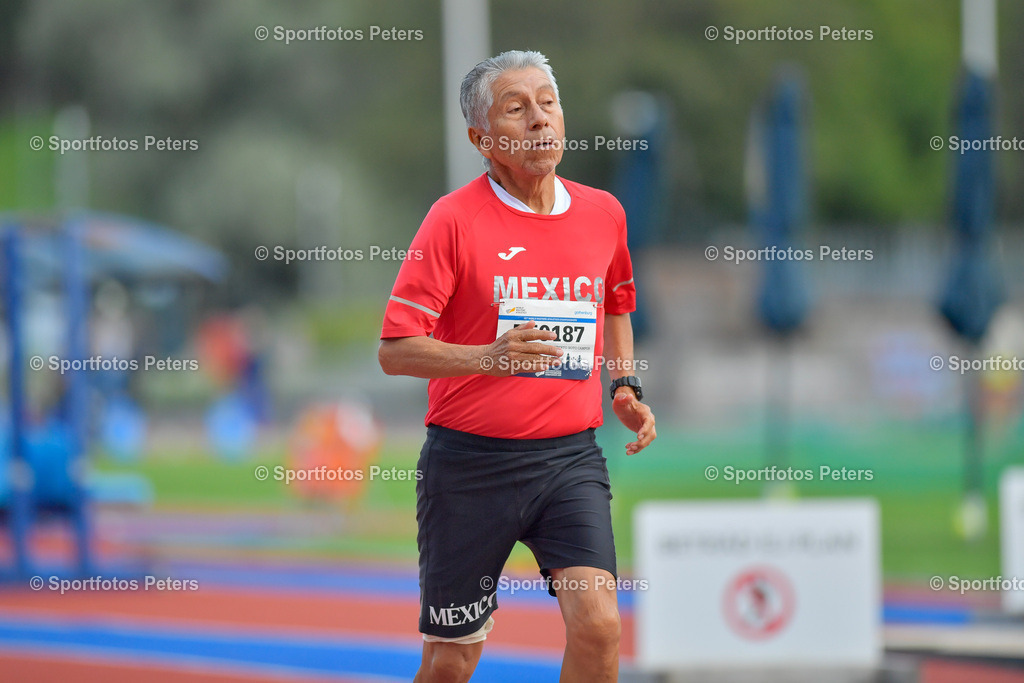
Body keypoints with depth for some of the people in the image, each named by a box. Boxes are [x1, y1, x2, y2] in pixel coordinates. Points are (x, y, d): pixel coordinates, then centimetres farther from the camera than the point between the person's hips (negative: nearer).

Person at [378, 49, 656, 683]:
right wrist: (489, 357, -26)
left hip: (571, 457, 3)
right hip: (469, 460, -3)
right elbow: (395, 350, -11)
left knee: (597, 624, -18)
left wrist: (626, 388, 14)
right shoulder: (455, 218, -7)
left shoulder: (603, 213, 7)